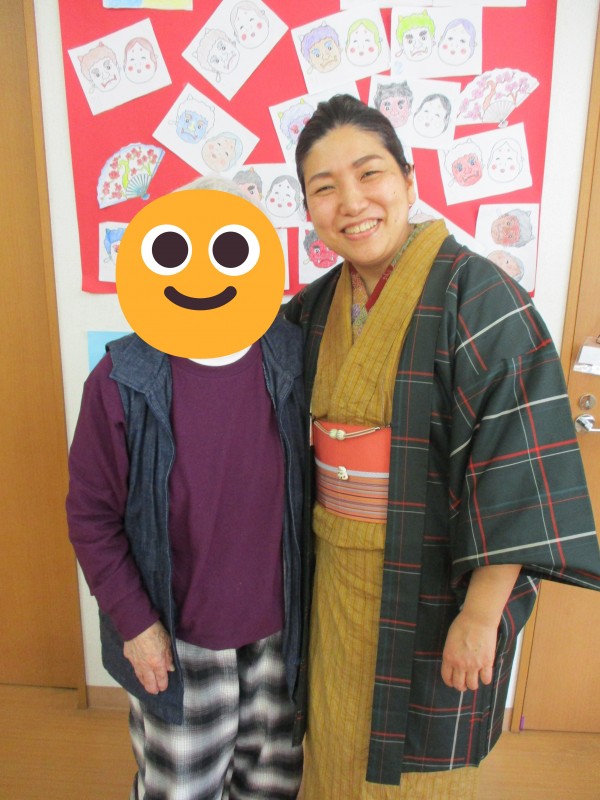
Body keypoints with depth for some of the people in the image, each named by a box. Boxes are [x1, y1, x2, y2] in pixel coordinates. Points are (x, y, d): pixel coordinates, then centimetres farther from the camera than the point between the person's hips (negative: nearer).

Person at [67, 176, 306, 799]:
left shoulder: (292, 364, -9)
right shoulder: (121, 380, -16)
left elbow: (317, 484, 1)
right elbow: (91, 515, -8)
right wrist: (134, 623, -8)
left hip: (279, 629, 3)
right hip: (176, 637, -2)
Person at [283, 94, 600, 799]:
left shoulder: (474, 296, -18)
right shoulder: (319, 303, 2)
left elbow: (519, 467, -20)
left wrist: (481, 615, -19)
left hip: (433, 584, -5)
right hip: (338, 574, 6)